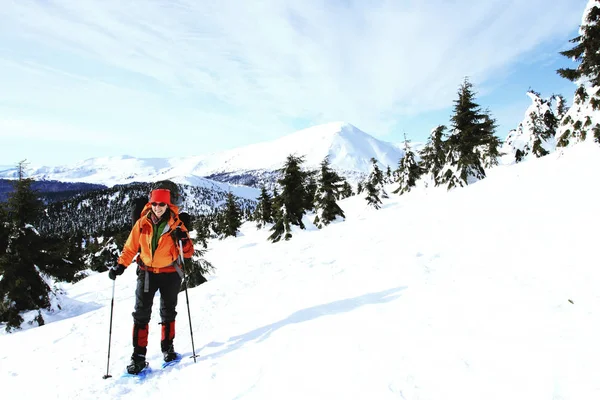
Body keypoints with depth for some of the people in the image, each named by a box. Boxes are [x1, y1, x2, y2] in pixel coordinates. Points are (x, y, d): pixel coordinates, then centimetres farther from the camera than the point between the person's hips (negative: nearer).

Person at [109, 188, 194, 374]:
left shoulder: (176, 224, -7)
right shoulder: (142, 224, -3)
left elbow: (188, 253, -8)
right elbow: (130, 248, 5)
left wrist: (183, 239, -26)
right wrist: (120, 267, -6)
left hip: (170, 274, -1)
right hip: (147, 273, 1)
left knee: (168, 312, 13)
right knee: (141, 314, -1)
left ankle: (167, 348, 30)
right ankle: (138, 355, 8)